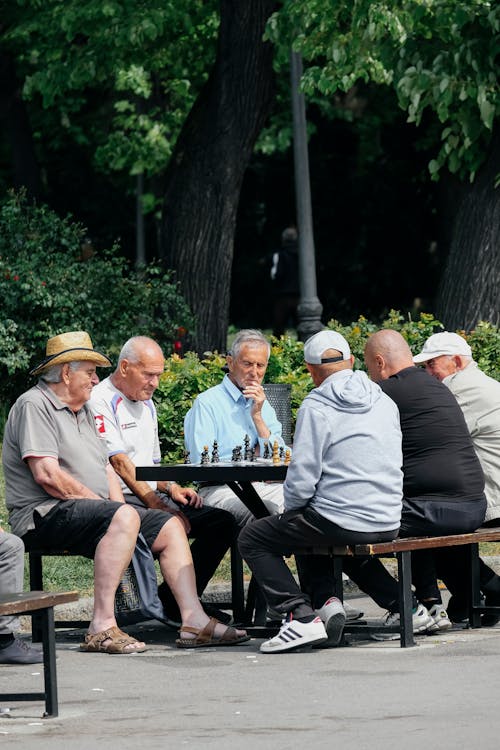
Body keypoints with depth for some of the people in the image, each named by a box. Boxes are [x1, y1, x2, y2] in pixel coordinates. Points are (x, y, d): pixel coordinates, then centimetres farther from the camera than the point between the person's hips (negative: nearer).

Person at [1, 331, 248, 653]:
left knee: (170, 526, 2)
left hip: (85, 509, 10)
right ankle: (103, 626, -38)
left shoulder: (84, 410, 23)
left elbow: (107, 468, 22)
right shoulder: (35, 406, -8)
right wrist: (108, 506, -14)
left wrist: (118, 505, 1)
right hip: (45, 515, -10)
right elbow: (47, 474, -19)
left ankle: (194, 620, -9)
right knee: (123, 518, -34)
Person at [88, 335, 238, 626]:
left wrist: (172, 488, 6)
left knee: (223, 522, -7)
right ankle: (175, 604, -20)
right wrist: (159, 506, -21)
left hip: (152, 497, 9)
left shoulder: (147, 404, 23)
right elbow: (120, 463, -16)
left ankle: (176, 599, -5)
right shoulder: (101, 401, -7)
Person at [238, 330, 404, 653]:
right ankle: (327, 600, 13)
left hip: (341, 522, -7)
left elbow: (302, 477, -14)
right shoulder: (385, 402, 9)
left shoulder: (316, 406, -10)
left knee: (253, 539, 12)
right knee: (309, 531, 34)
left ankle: (302, 615, -3)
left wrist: (290, 512, 6)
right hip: (388, 524, 7)